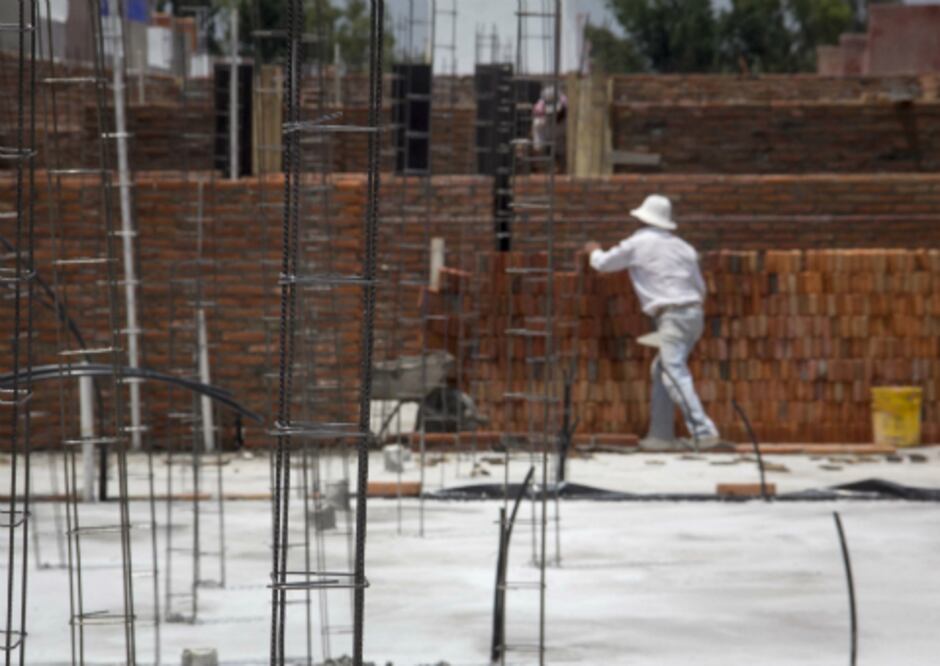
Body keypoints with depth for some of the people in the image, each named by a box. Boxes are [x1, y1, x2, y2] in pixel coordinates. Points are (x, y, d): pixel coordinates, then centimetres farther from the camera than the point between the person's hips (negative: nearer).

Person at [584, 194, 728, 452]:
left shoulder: (638, 244, 1)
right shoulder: (682, 246, 18)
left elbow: (603, 264, 14)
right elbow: (700, 288, 18)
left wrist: (594, 251, 36)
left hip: (671, 315, -8)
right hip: (694, 314, 8)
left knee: (675, 374, -15)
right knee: (661, 371, 17)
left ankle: (705, 433, -28)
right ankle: (661, 434, 17)